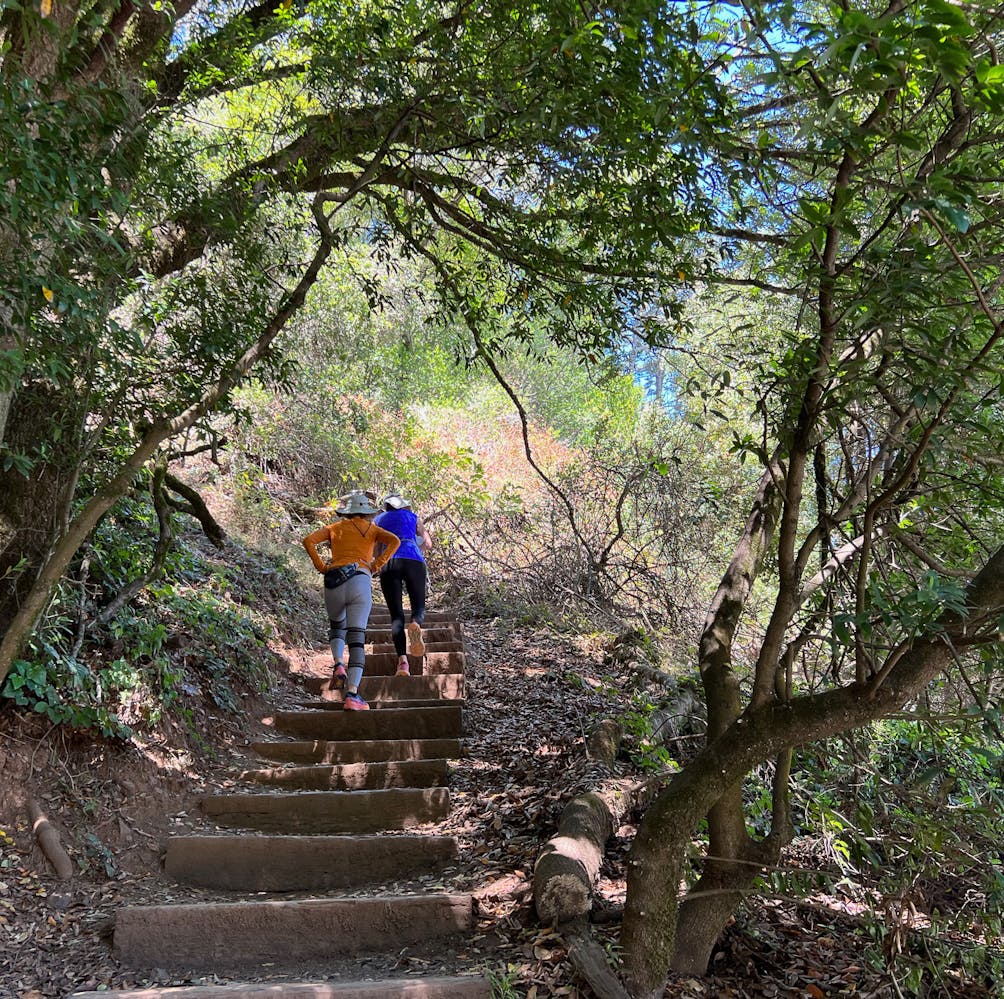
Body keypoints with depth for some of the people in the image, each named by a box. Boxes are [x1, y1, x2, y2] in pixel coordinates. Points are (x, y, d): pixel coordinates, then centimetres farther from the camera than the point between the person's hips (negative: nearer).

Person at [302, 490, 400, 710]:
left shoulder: (335, 528, 19)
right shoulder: (371, 529, 16)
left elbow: (308, 540, 5)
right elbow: (394, 541, -2)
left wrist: (321, 566, 9)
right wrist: (376, 565, 2)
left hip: (334, 582, 2)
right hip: (360, 581, -2)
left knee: (336, 626, 28)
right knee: (357, 638, -3)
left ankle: (338, 665, 2)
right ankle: (352, 695, -15)